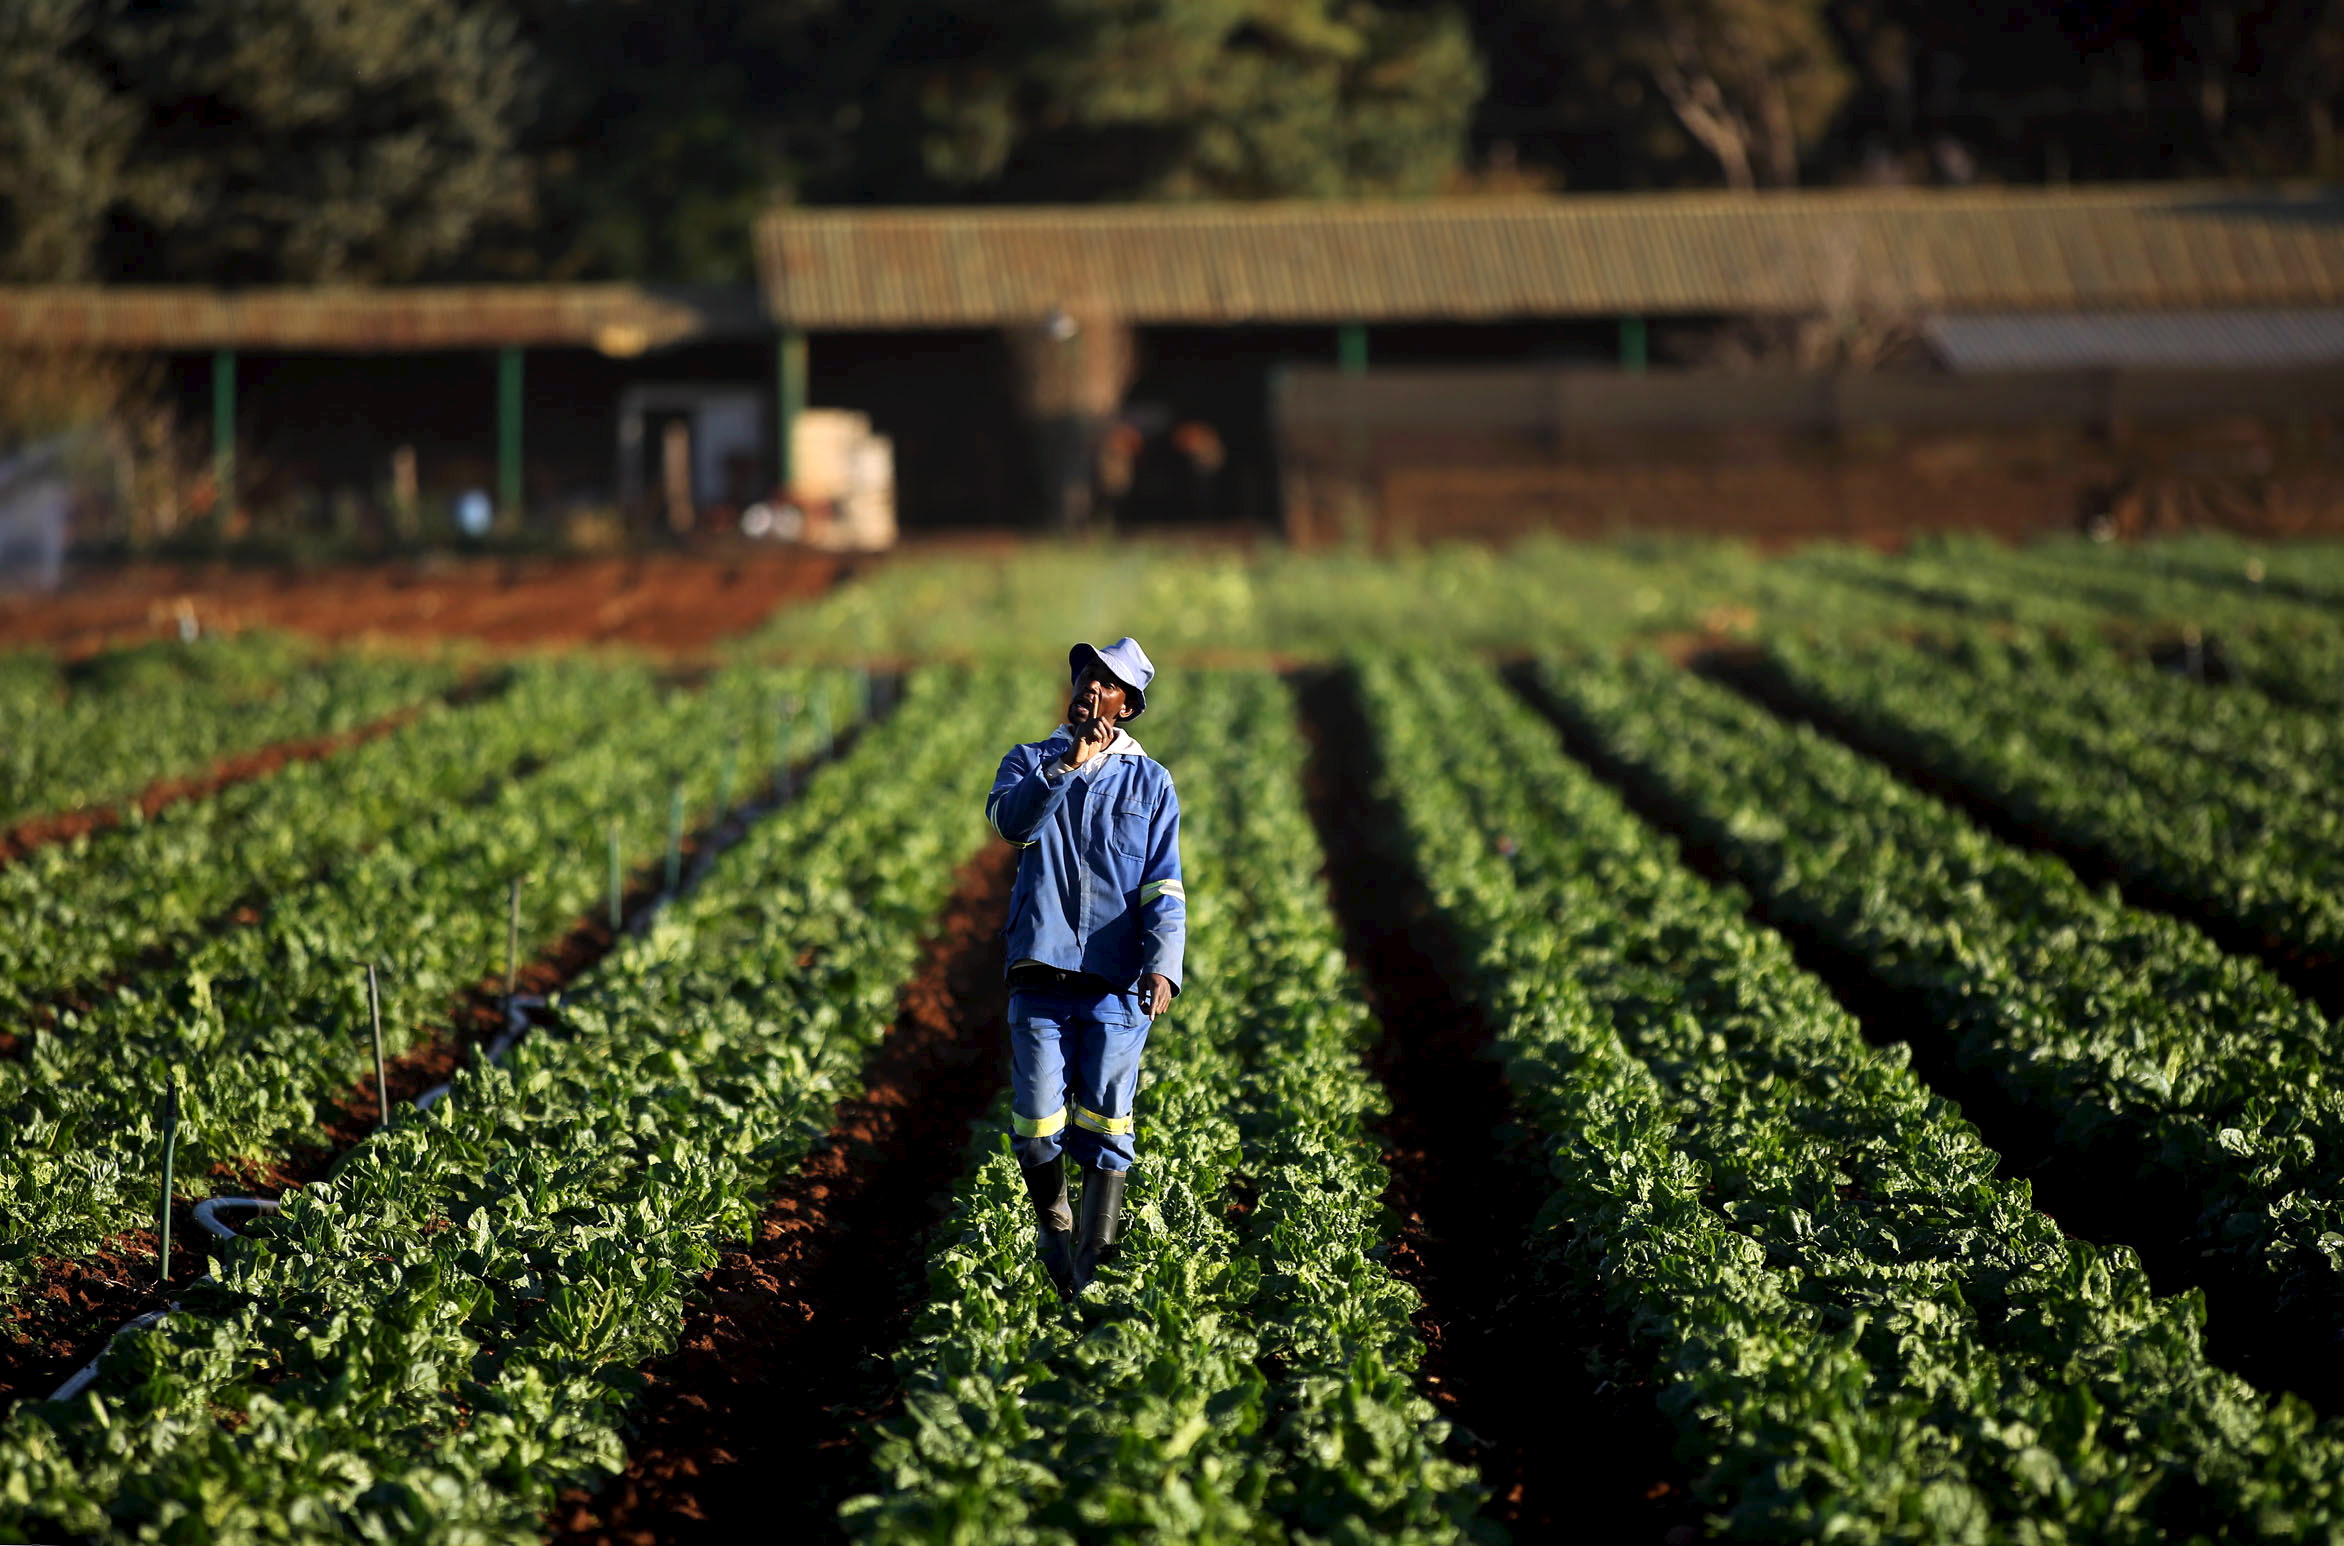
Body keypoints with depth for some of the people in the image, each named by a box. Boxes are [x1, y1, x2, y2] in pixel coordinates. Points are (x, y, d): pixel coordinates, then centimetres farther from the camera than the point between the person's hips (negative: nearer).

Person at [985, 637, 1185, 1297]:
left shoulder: (1150, 782, 11)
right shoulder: (1029, 761, 12)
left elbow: (1164, 888, 4)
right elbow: (1010, 819, -12)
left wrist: (1163, 963, -12)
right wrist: (1068, 765, -24)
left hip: (1117, 983, 0)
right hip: (1041, 973, 1)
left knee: (1106, 1124, -5)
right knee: (1038, 1123, -3)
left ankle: (1091, 1271, -2)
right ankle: (1051, 1222, 23)